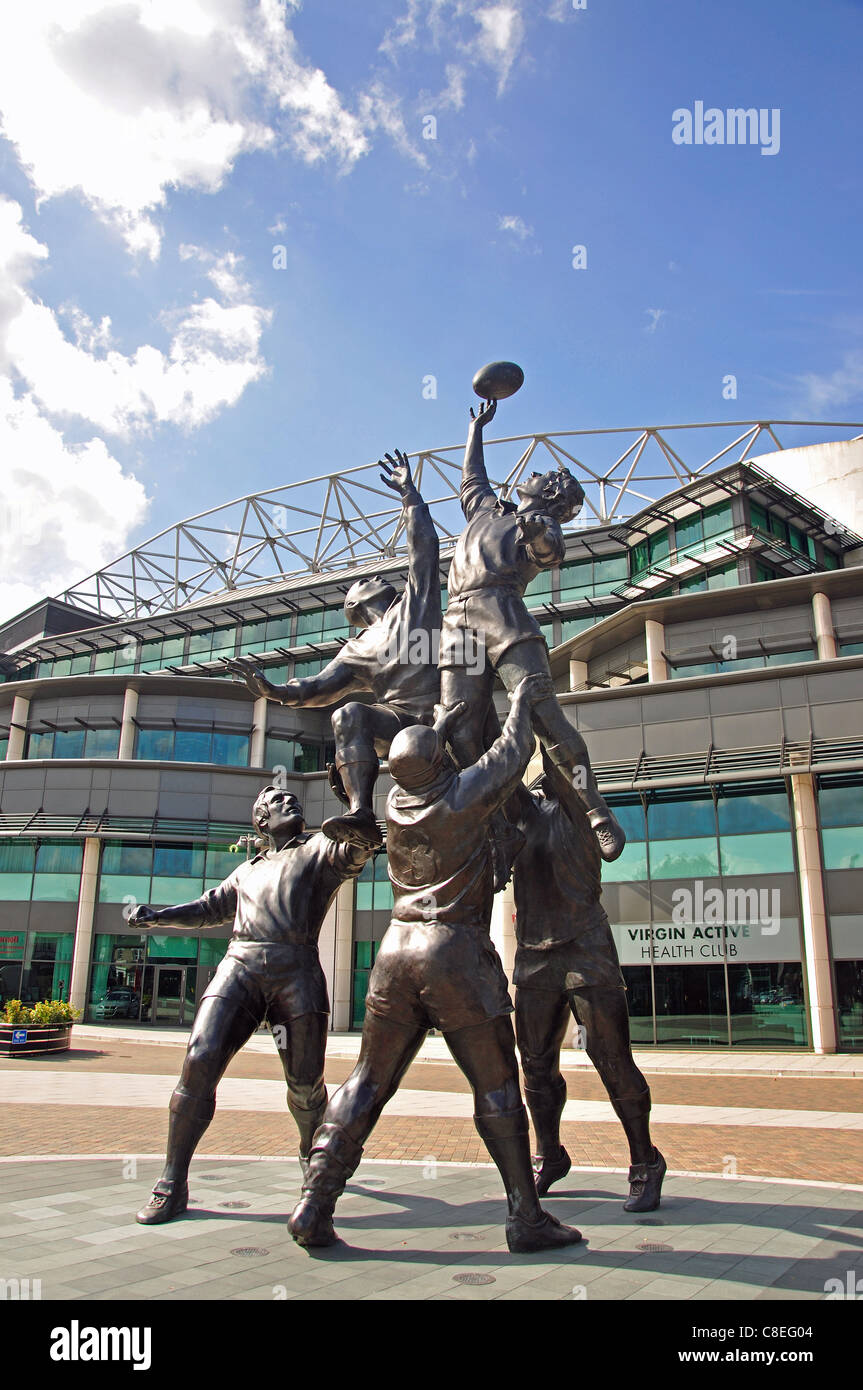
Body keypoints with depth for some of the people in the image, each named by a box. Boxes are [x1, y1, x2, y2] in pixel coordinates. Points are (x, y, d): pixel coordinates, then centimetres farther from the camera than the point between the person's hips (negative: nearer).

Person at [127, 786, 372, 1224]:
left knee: (305, 1082, 3)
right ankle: (172, 1185, -5)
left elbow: (358, 847, -6)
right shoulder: (247, 871, 29)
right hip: (240, 965, 3)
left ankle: (312, 1154, 36)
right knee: (200, 1061, -15)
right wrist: (155, 916, 26)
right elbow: (209, 908, 39)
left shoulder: (320, 849, 15)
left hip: (296, 971, -2)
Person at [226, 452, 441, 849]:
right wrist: (271, 689, -1)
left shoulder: (415, 601, 24)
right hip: (399, 721, 0)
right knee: (350, 715, -29)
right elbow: (319, 687, 15)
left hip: (442, 716, 0)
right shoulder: (358, 649, 25)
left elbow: (424, 545, 20)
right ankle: (361, 814, -40)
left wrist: (409, 493, 19)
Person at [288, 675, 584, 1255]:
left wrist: (447, 719, 40)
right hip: (456, 953, -5)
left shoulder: (397, 802, 7)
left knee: (367, 1083, 10)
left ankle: (314, 1204, 8)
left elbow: (421, 771, 30)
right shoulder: (463, 795, -8)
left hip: (398, 949, 5)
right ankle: (527, 1218, 11)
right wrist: (521, 703, 23)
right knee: (497, 1089, 4)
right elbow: (513, 753, 7)